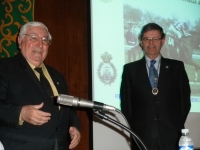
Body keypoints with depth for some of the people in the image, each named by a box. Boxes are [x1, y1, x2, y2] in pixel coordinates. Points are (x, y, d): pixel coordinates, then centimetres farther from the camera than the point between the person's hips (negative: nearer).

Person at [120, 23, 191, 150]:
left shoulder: (177, 67, 9)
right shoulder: (130, 69, 8)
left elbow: (185, 99, 9)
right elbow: (126, 103, 8)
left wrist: (178, 125, 0)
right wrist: (134, 128, 0)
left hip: (172, 137, 1)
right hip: (142, 138, 0)